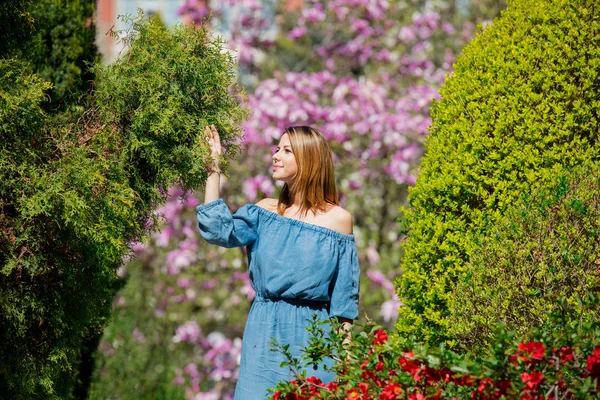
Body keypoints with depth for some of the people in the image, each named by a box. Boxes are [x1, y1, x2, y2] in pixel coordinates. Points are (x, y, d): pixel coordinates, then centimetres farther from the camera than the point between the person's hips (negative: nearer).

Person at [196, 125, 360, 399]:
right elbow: (220, 231, -10)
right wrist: (213, 171, -10)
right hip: (265, 331, 2)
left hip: (311, 334, -2)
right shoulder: (265, 212, 6)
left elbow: (344, 294, 1)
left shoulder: (338, 219, -1)